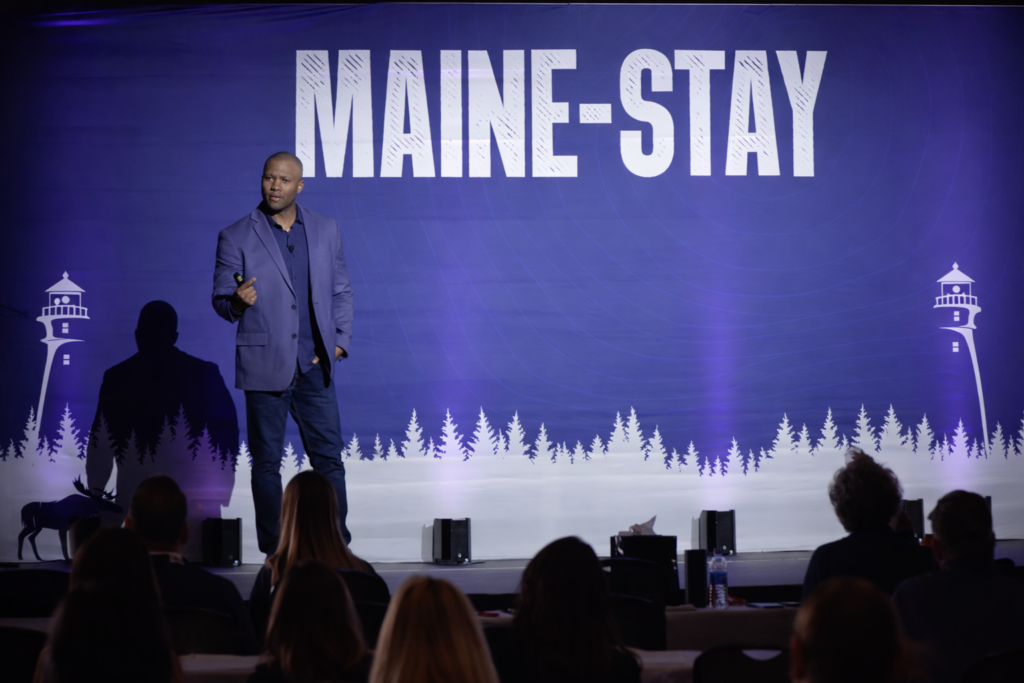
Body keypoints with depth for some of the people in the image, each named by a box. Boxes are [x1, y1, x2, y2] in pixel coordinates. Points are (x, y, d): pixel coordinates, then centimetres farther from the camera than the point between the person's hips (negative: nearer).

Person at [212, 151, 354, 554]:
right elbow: (221, 302, 0)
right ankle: (274, 551, 10)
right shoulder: (236, 237, -1)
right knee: (267, 461, 3)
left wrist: (340, 340, 4)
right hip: (265, 366, -2)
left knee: (329, 457, 3)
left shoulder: (326, 230, 9)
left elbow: (341, 291, 15)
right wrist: (237, 301, -22)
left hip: (314, 366, 3)